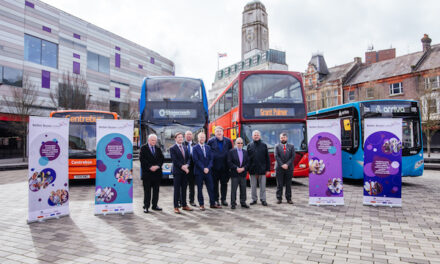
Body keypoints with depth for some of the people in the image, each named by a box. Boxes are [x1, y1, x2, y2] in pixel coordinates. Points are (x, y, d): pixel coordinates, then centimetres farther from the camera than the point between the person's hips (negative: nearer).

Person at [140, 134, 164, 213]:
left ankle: (155, 205, 18)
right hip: (147, 173, -4)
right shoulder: (143, 148, 0)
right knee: (147, 190, 1)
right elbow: (142, 159, -9)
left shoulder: (158, 149, 14)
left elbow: (161, 159, 8)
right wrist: (150, 167, -16)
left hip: (157, 172, 5)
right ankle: (146, 206, 8)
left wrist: (157, 166, -9)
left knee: (156, 190, 9)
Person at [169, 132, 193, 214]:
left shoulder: (185, 147, 15)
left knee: (184, 189, 12)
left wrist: (186, 165, -8)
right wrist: (182, 167, -18)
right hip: (177, 171, -6)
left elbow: (188, 158, 10)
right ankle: (176, 207, 5)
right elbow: (174, 160, -12)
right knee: (177, 189, -1)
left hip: (185, 171, 6)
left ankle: (184, 205, 21)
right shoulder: (172, 148, -4)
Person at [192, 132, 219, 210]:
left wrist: (208, 168, -8)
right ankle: (201, 204, 13)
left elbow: (211, 159, 7)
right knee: (200, 188, 4)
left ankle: (212, 203, 15)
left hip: (208, 171, 4)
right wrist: (203, 168, -14)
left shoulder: (208, 147, 11)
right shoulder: (195, 148, -2)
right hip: (199, 171, -4)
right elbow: (196, 160, -10)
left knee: (210, 188, 5)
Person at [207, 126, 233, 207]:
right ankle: (215, 199, 15)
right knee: (215, 183, 5)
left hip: (225, 166, 2)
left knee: (224, 183, 8)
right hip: (215, 166, -2)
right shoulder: (211, 141, -1)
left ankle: (223, 199, 19)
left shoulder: (228, 141, 5)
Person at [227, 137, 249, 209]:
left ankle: (243, 202, 18)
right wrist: (236, 168, -15)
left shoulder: (245, 152, 11)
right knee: (233, 189, 0)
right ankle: (233, 203, 8)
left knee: (243, 189, 8)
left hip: (243, 173, 3)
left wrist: (243, 168, -9)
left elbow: (247, 162, 7)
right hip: (234, 174, -3)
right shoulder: (231, 151, 0)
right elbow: (229, 162, -7)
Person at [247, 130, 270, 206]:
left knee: (263, 186, 4)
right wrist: (247, 168, -1)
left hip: (262, 169, 0)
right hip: (252, 169, 0)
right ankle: (254, 199, 19)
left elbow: (267, 158, 5)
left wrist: (268, 169, 1)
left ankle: (263, 199, 14)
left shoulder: (264, 145, 5)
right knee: (253, 186, 8)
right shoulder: (249, 145, 5)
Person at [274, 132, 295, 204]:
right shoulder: (277, 146, 5)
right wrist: (282, 165, -13)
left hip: (289, 168, 1)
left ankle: (289, 198, 12)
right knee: (279, 184, 1)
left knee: (288, 184, 5)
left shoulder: (291, 146, 9)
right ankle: (279, 198, 8)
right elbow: (276, 156, -4)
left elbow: (293, 157, 0)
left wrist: (287, 164, -11)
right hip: (279, 168, -1)